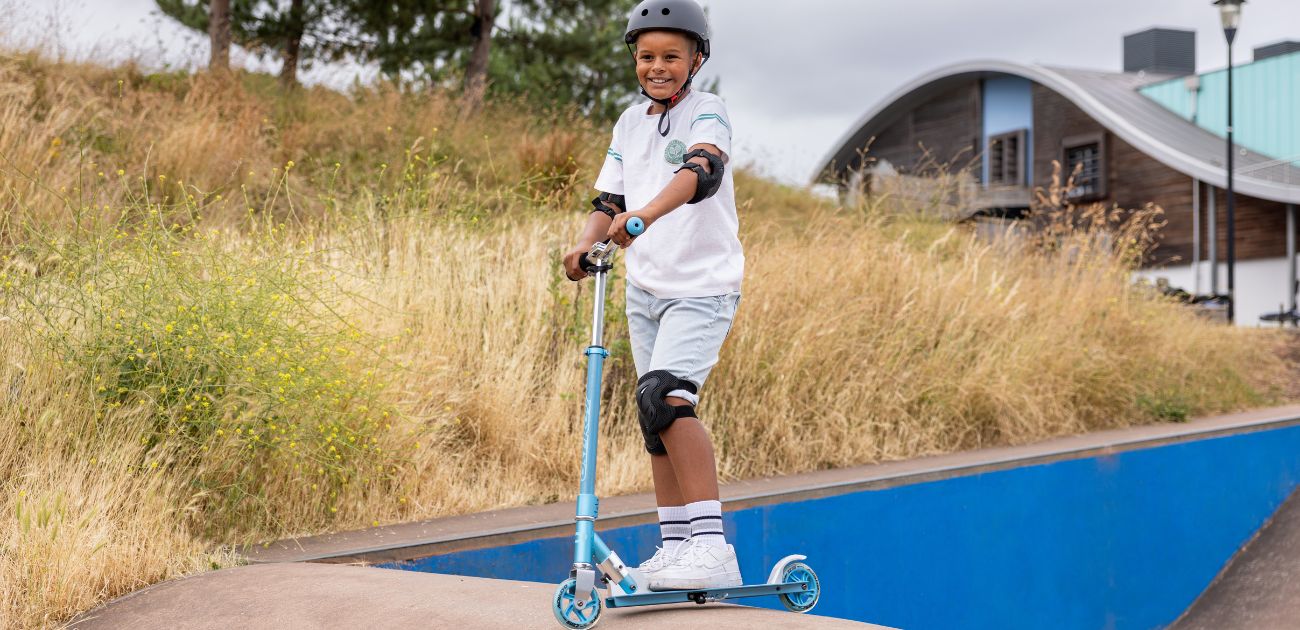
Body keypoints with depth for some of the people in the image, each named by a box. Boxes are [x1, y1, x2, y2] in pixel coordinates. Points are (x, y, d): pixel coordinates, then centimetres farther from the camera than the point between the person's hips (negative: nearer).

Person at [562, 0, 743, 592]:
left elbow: (701, 172, -29)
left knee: (665, 396, -25)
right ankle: (675, 545, 23)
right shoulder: (630, 122, 11)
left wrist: (641, 216, -45)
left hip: (702, 286, -7)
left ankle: (712, 547, -24)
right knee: (657, 418, 11)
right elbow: (608, 200, 12)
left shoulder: (707, 113, -9)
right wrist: (585, 245, -9)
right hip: (645, 287, 7)